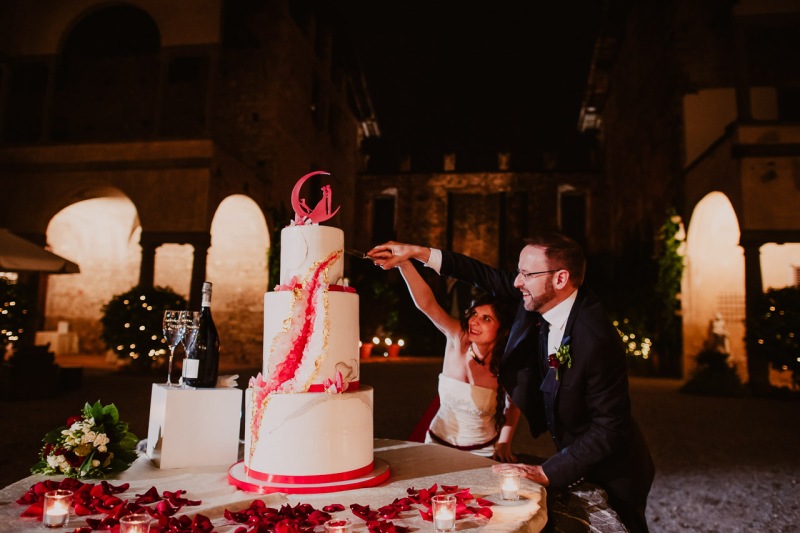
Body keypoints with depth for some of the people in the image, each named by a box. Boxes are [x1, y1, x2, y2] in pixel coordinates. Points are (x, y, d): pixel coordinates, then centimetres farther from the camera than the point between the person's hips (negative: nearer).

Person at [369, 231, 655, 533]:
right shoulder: (545, 302, -12)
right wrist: (418, 253, -3)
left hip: (610, 476, -6)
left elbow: (609, 427, -27)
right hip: (574, 457, 6)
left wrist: (548, 471, -27)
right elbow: (491, 279, -2)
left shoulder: (596, 340, -33)